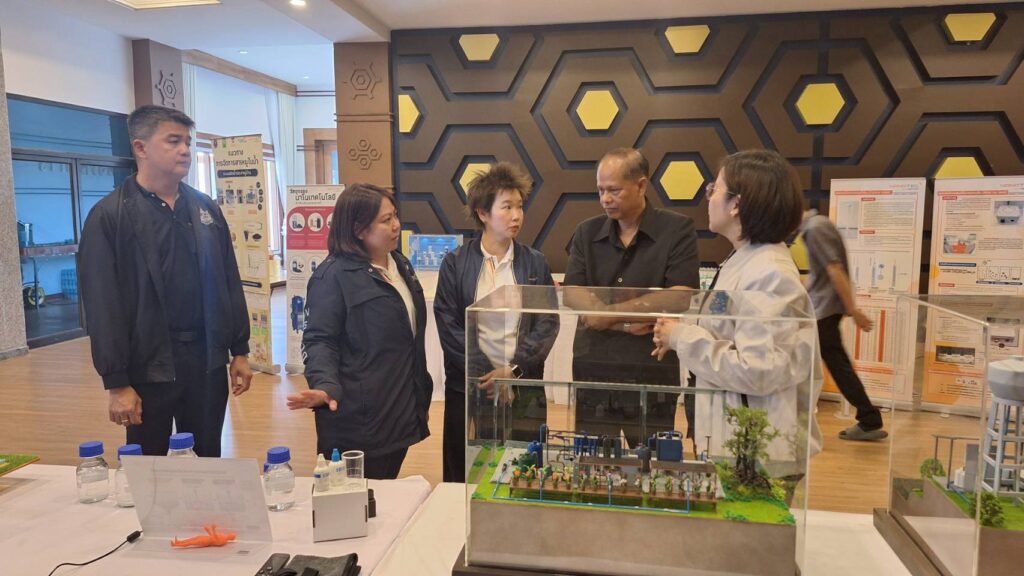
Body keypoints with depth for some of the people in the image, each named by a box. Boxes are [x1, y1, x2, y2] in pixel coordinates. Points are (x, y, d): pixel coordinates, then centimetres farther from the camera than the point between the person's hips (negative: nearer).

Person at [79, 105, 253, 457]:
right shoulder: (110, 216, -6)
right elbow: (103, 305, -9)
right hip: (148, 365, -4)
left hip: (207, 358, 4)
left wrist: (240, 350, 8)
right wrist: (116, 382, -11)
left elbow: (230, 284, 11)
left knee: (206, 463, 15)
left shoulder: (206, 208, 9)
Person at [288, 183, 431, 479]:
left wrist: (420, 389, 22)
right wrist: (326, 386, -33)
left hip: (402, 412, 8)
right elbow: (319, 339, -16)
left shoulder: (400, 265, 12)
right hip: (358, 418, -8)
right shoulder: (333, 275, -13)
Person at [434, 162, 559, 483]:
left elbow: (548, 323, 0)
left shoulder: (535, 264, 5)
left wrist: (514, 371, -11)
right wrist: (487, 375, -12)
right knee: (466, 479, 8)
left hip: (524, 389, 2)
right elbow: (448, 324, -5)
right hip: (469, 387, -1)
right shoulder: (456, 263, 0)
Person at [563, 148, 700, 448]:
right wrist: (626, 324, -14)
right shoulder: (586, 233, 7)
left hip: (653, 375, -2)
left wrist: (608, 313, -11)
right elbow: (571, 297, -2)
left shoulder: (678, 229, -3)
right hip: (593, 374, 3)